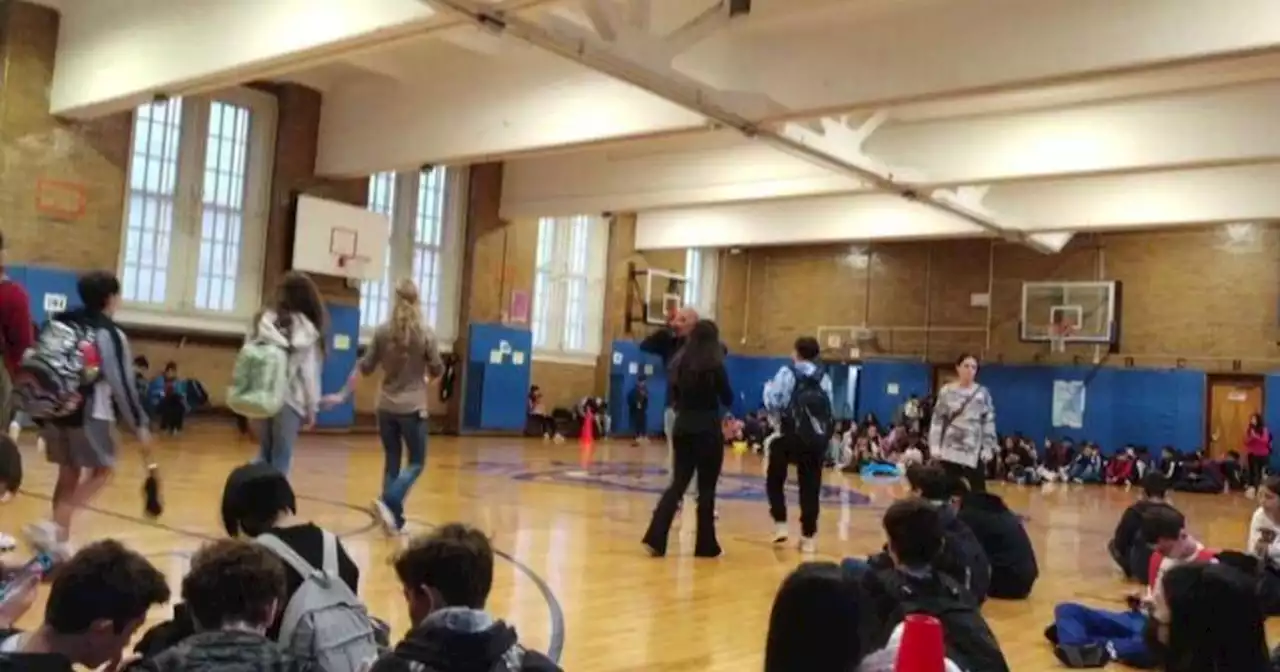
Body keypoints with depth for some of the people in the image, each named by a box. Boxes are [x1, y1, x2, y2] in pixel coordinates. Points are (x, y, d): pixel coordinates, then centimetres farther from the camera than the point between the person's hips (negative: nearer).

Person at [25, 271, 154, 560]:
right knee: (103, 470, 5)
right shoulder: (110, 333, -9)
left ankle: (60, 538, 16)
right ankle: (55, 526, -10)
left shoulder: (61, 323, 11)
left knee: (68, 472, 15)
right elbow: (122, 383, -11)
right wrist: (139, 424, -6)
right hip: (90, 412, -7)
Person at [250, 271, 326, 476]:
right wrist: (312, 407, 1)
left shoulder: (264, 321, 7)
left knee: (264, 453, 16)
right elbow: (308, 371, -6)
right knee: (281, 458, 3)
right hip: (290, 400, -4)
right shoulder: (306, 328, -5)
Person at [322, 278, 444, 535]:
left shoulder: (382, 331, -2)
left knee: (392, 463, 13)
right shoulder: (426, 334, -9)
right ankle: (388, 502, -14)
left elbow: (364, 367, 1)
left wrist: (343, 394, 11)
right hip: (413, 408, -3)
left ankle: (394, 518, 13)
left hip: (386, 407, 3)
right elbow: (437, 370, -2)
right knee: (416, 463, 7)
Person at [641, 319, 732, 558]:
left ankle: (655, 537, -3)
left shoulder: (679, 363, 5)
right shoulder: (714, 366, -10)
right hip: (708, 431, -5)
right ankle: (706, 545, 12)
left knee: (678, 484, 9)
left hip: (682, 428, 5)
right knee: (706, 489, 4)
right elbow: (728, 399, 0)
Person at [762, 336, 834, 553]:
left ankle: (780, 524, 7)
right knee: (810, 487, 8)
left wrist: (768, 388, 12)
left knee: (775, 479, 16)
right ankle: (809, 535, 10)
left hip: (793, 436, -3)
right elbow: (830, 407, 10)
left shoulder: (787, 374, -3)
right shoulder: (824, 378, 9)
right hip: (818, 438, 3)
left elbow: (772, 404, -6)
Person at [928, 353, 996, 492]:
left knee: (978, 491, 0)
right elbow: (937, 420, 4)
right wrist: (935, 446, -3)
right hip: (949, 450, 1)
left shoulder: (982, 393, 2)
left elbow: (989, 422, 3)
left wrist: (988, 447, -3)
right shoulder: (946, 391, 2)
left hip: (973, 451, 0)